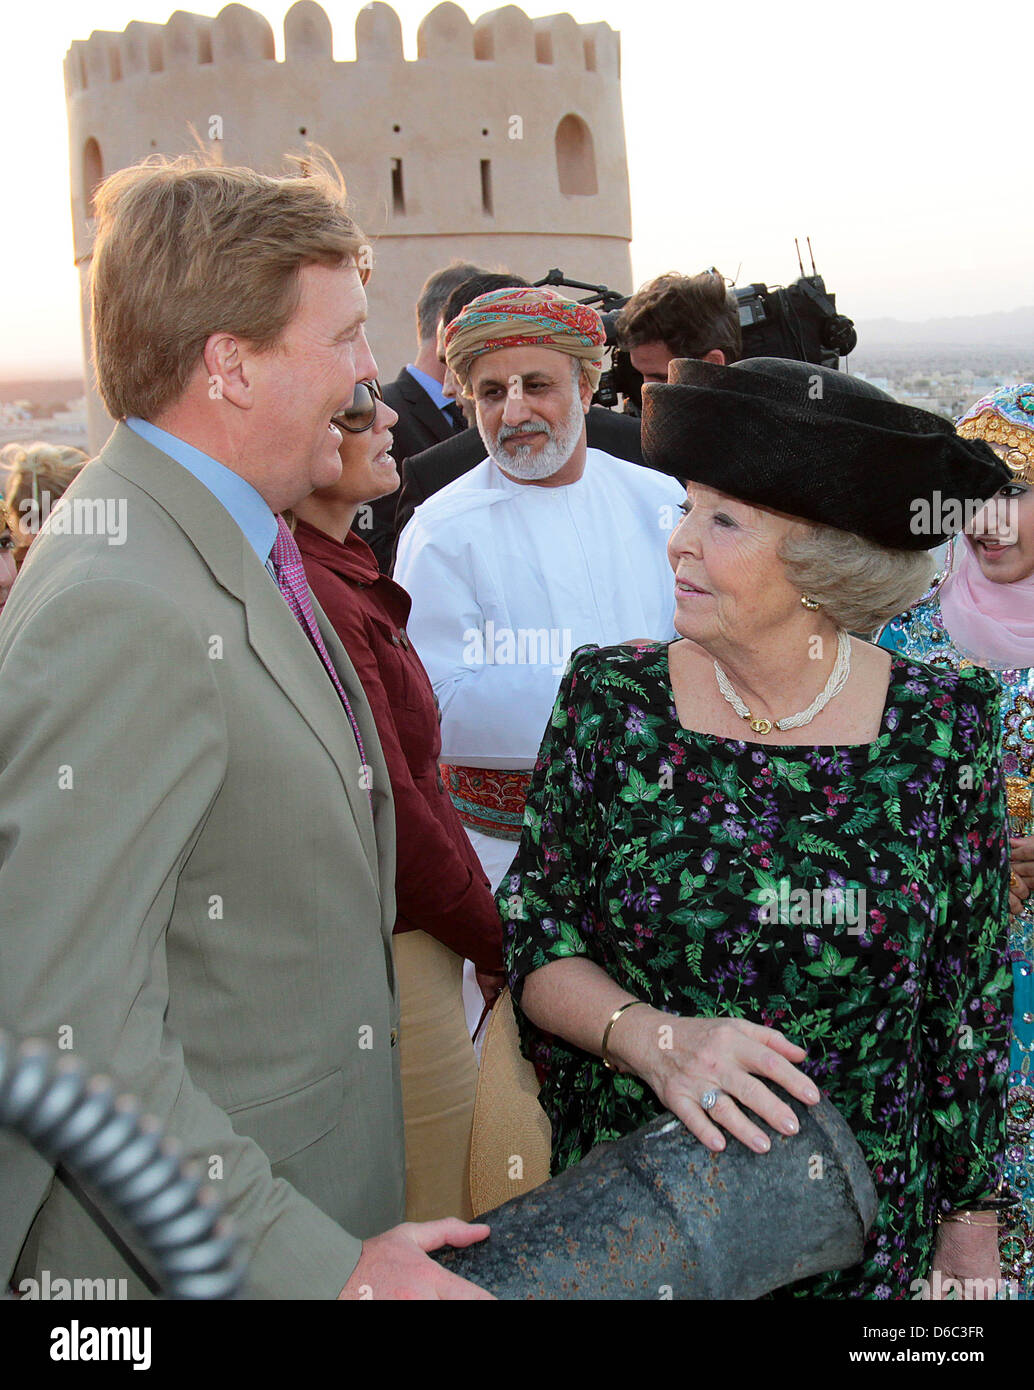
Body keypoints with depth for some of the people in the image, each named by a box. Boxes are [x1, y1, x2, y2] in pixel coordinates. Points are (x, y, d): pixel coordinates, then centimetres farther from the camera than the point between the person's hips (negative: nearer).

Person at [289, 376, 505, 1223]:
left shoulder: (336, 572, 9)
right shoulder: (313, 593, -23)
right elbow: (393, 818, -20)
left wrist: (482, 926, 11)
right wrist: (502, 945, -6)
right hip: (394, 961, -10)